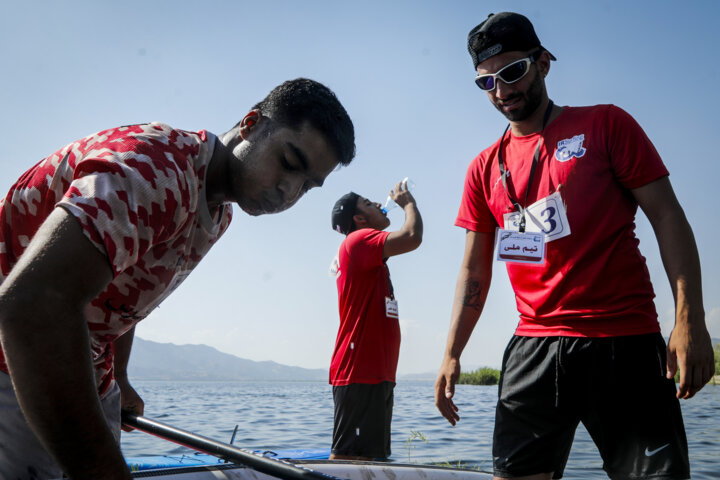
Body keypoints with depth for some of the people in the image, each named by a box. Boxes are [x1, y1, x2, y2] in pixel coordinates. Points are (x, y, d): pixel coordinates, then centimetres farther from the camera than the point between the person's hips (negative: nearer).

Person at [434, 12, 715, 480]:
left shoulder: (605, 124, 3)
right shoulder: (485, 169, 12)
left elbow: (667, 216, -1)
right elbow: (474, 272, 13)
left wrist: (690, 321, -12)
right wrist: (452, 354, 6)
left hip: (625, 344, -3)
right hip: (534, 348, 3)